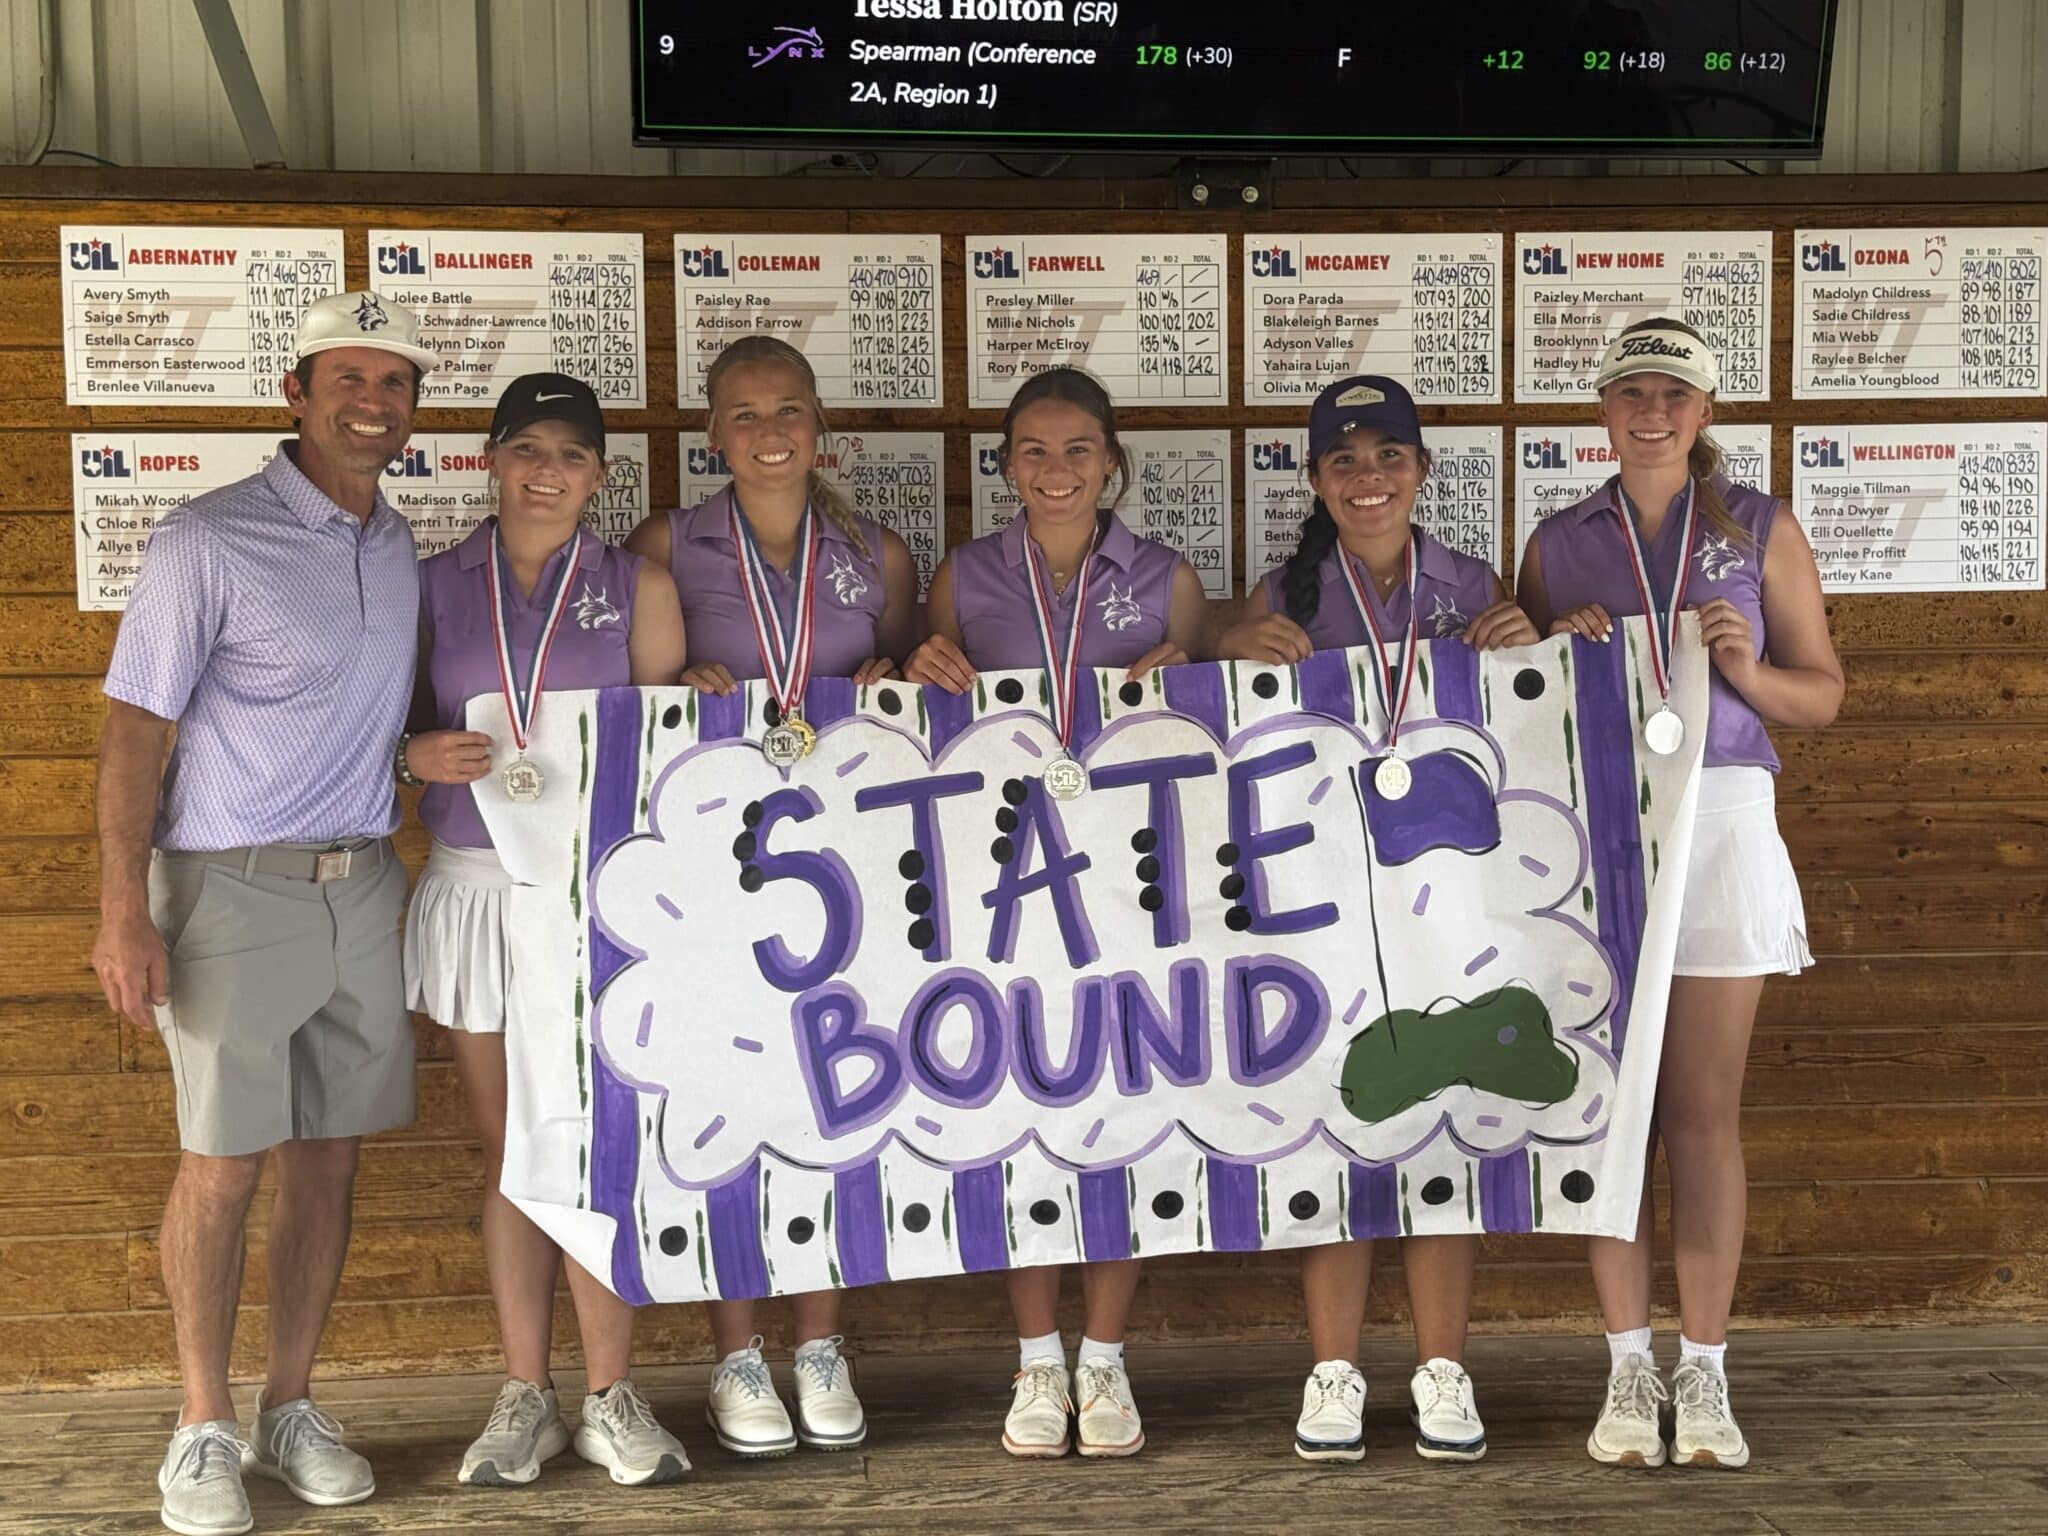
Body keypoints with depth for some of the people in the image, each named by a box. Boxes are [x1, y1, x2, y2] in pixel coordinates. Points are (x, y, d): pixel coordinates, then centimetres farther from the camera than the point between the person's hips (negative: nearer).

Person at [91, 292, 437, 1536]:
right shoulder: (210, 541, -8)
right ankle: (206, 1429, 14)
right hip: (233, 886, -5)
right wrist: (126, 911, -15)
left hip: (361, 887, 6)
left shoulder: (398, 546, 10)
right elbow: (136, 727, -10)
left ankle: (291, 1407, 22)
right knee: (224, 1161, 0)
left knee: (330, 1156, 9)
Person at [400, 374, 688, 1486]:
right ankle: (526, 1397, 19)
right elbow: (397, 729, 11)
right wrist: (420, 754, -10)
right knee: (507, 1151, 8)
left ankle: (611, 1398, 12)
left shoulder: (636, 589, 5)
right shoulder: (434, 588, 8)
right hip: (476, 890, 2)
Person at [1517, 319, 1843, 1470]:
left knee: (1705, 1109, 0)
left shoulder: (1762, 529, 9)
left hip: (1720, 820, -1)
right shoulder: (1559, 543, 12)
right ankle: (1630, 1368, 11)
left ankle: (1704, 1373, 9)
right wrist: (1558, 653, -4)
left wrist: (1750, 672, -10)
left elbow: (1823, 694, 9)